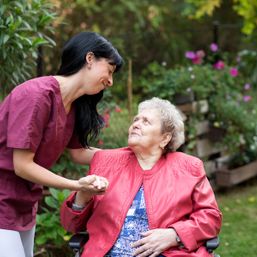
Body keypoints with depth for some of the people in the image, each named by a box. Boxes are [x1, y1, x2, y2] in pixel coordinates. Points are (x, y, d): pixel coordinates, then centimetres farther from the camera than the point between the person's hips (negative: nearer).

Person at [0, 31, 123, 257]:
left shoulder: (73, 105, 6)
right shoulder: (37, 94, -22)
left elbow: (79, 153, 12)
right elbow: (22, 166, -21)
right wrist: (76, 185, -23)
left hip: (24, 206, 9)